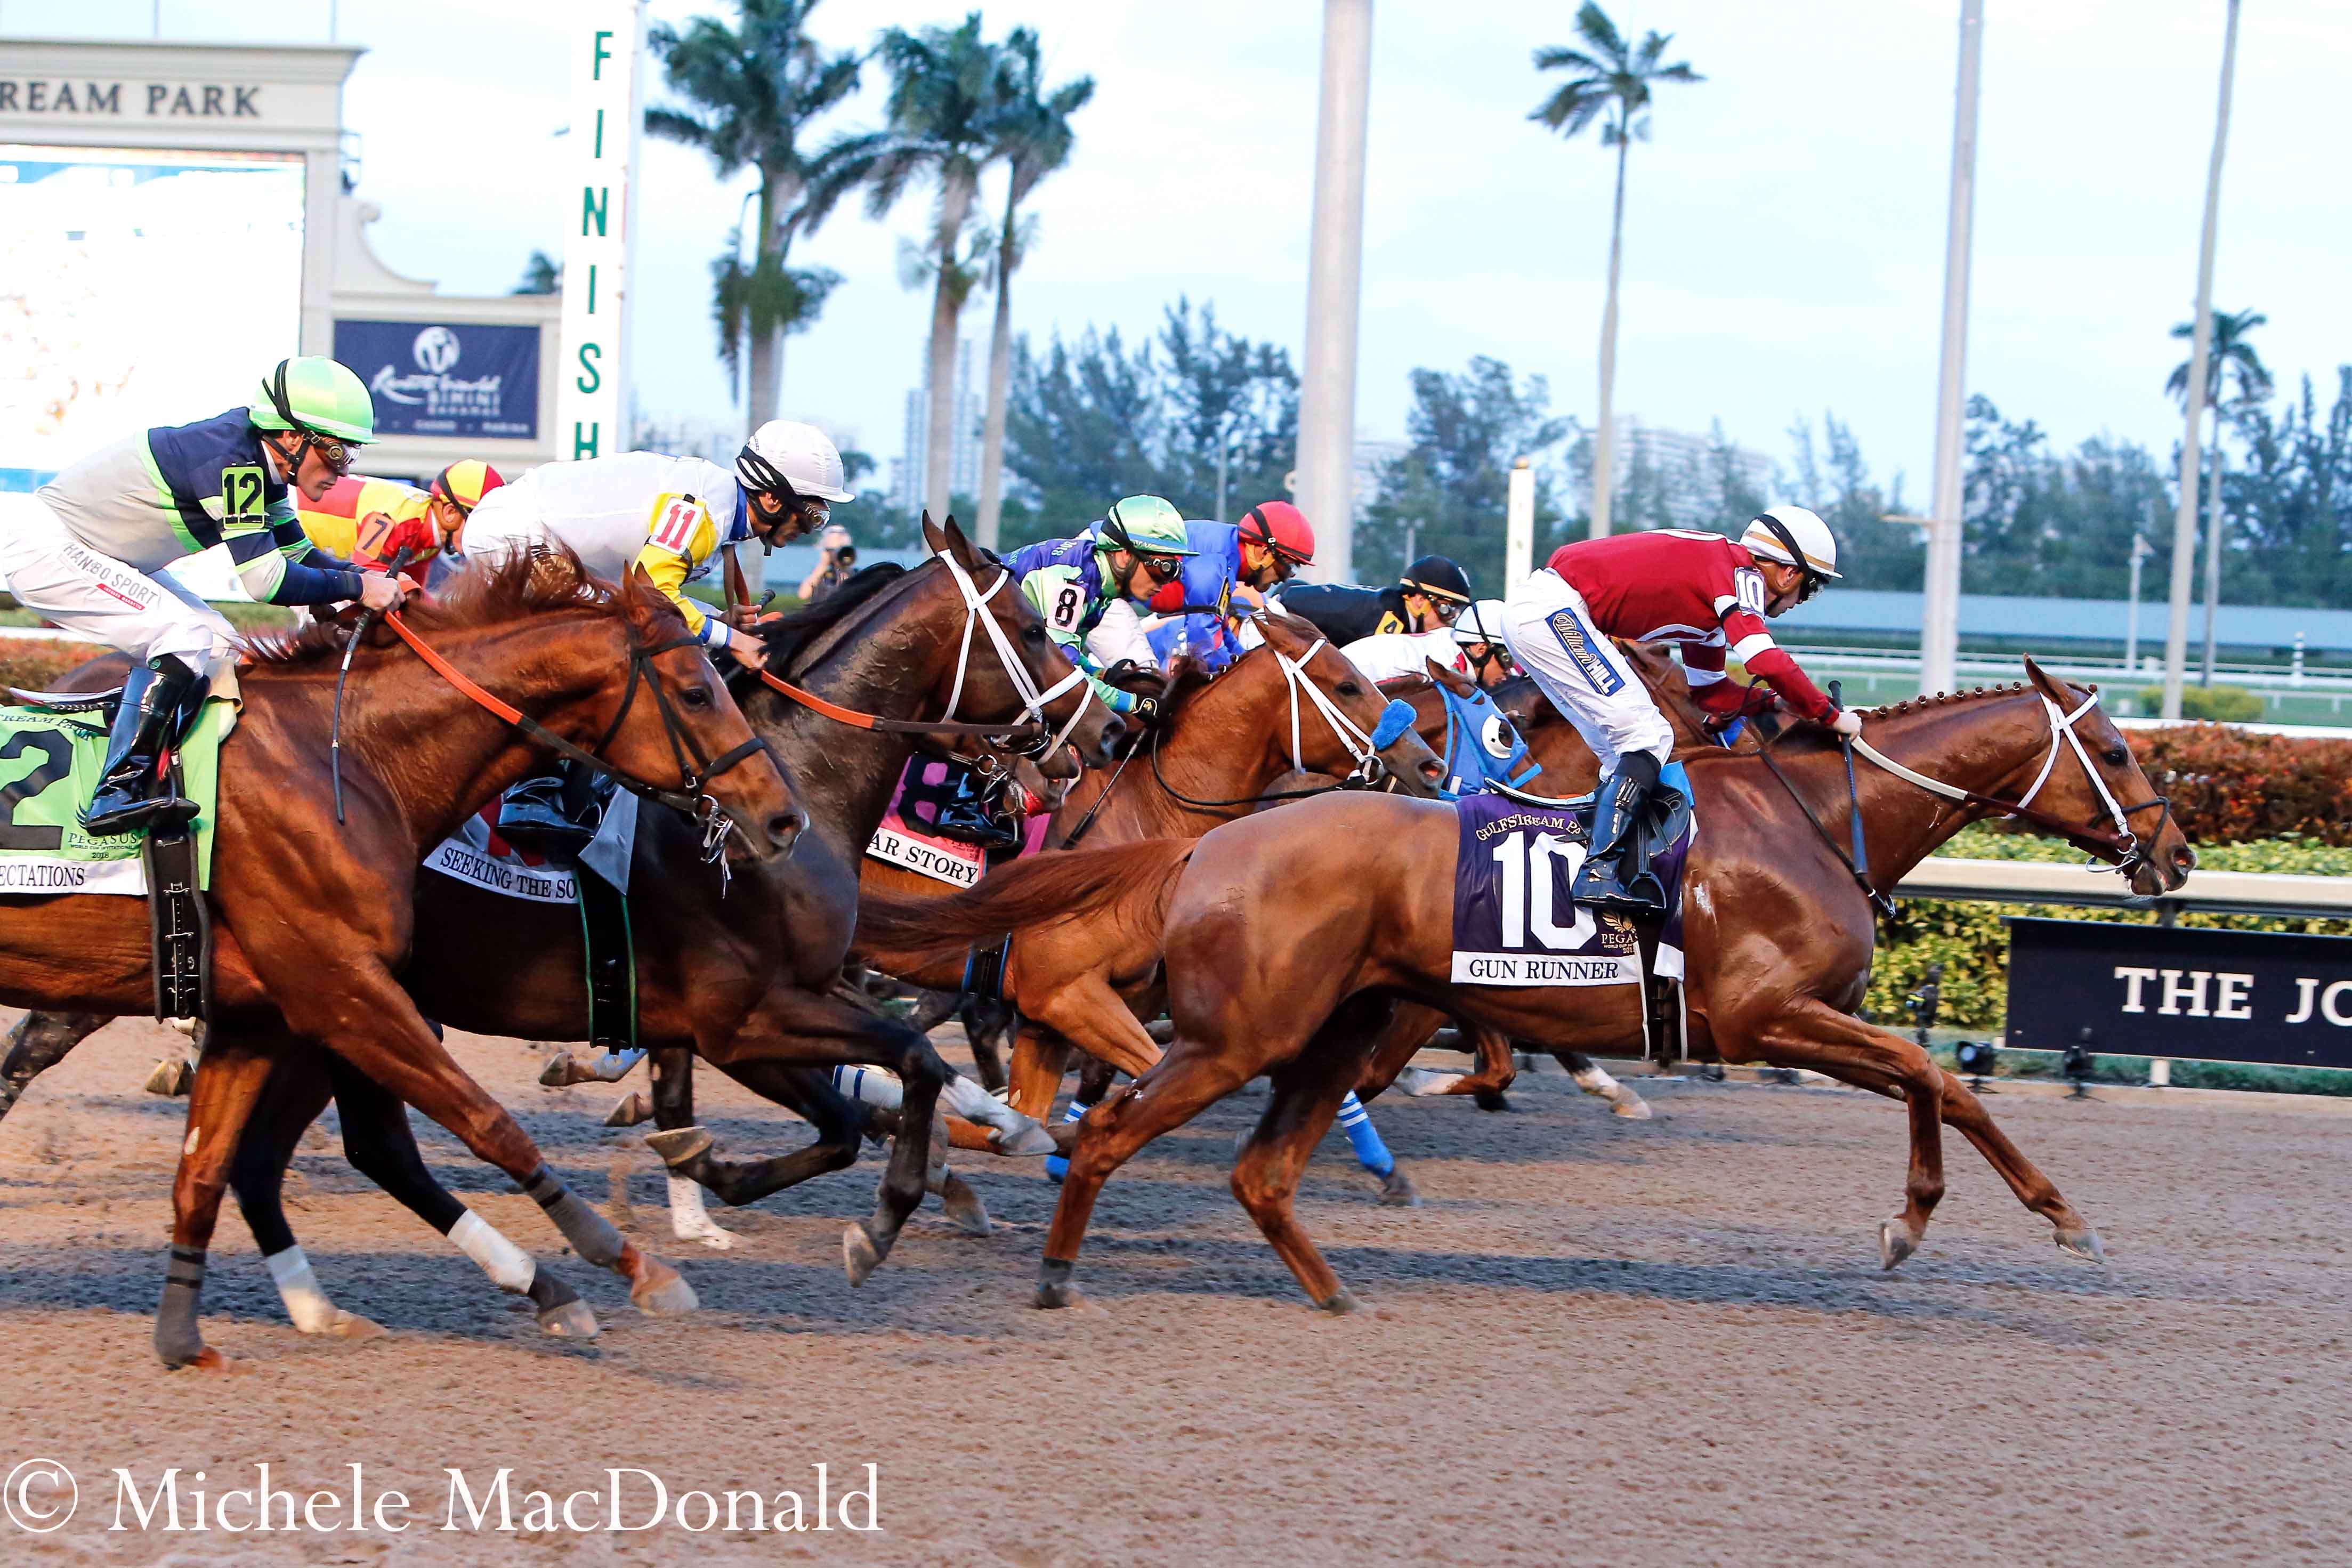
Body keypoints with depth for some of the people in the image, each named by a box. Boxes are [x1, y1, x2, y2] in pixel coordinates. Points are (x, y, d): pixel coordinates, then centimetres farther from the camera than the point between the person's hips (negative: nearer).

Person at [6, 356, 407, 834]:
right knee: (185, 634, -21)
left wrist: (377, 578, -2)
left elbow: (299, 556, 12)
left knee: (216, 645, 7)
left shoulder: (260, 461, 2)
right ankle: (121, 792, -22)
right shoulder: (231, 460, -27)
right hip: (44, 550, -11)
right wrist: (357, 587, -19)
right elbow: (266, 581, -28)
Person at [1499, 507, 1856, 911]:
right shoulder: (1741, 575, -8)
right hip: (1553, 609, -10)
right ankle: (1599, 872, -17)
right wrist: (1830, 716, -9)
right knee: (1649, 737, -11)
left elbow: (1709, 690, 27)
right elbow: (1767, 663, -20)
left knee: (1623, 749, 13)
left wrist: (1781, 702, 16)